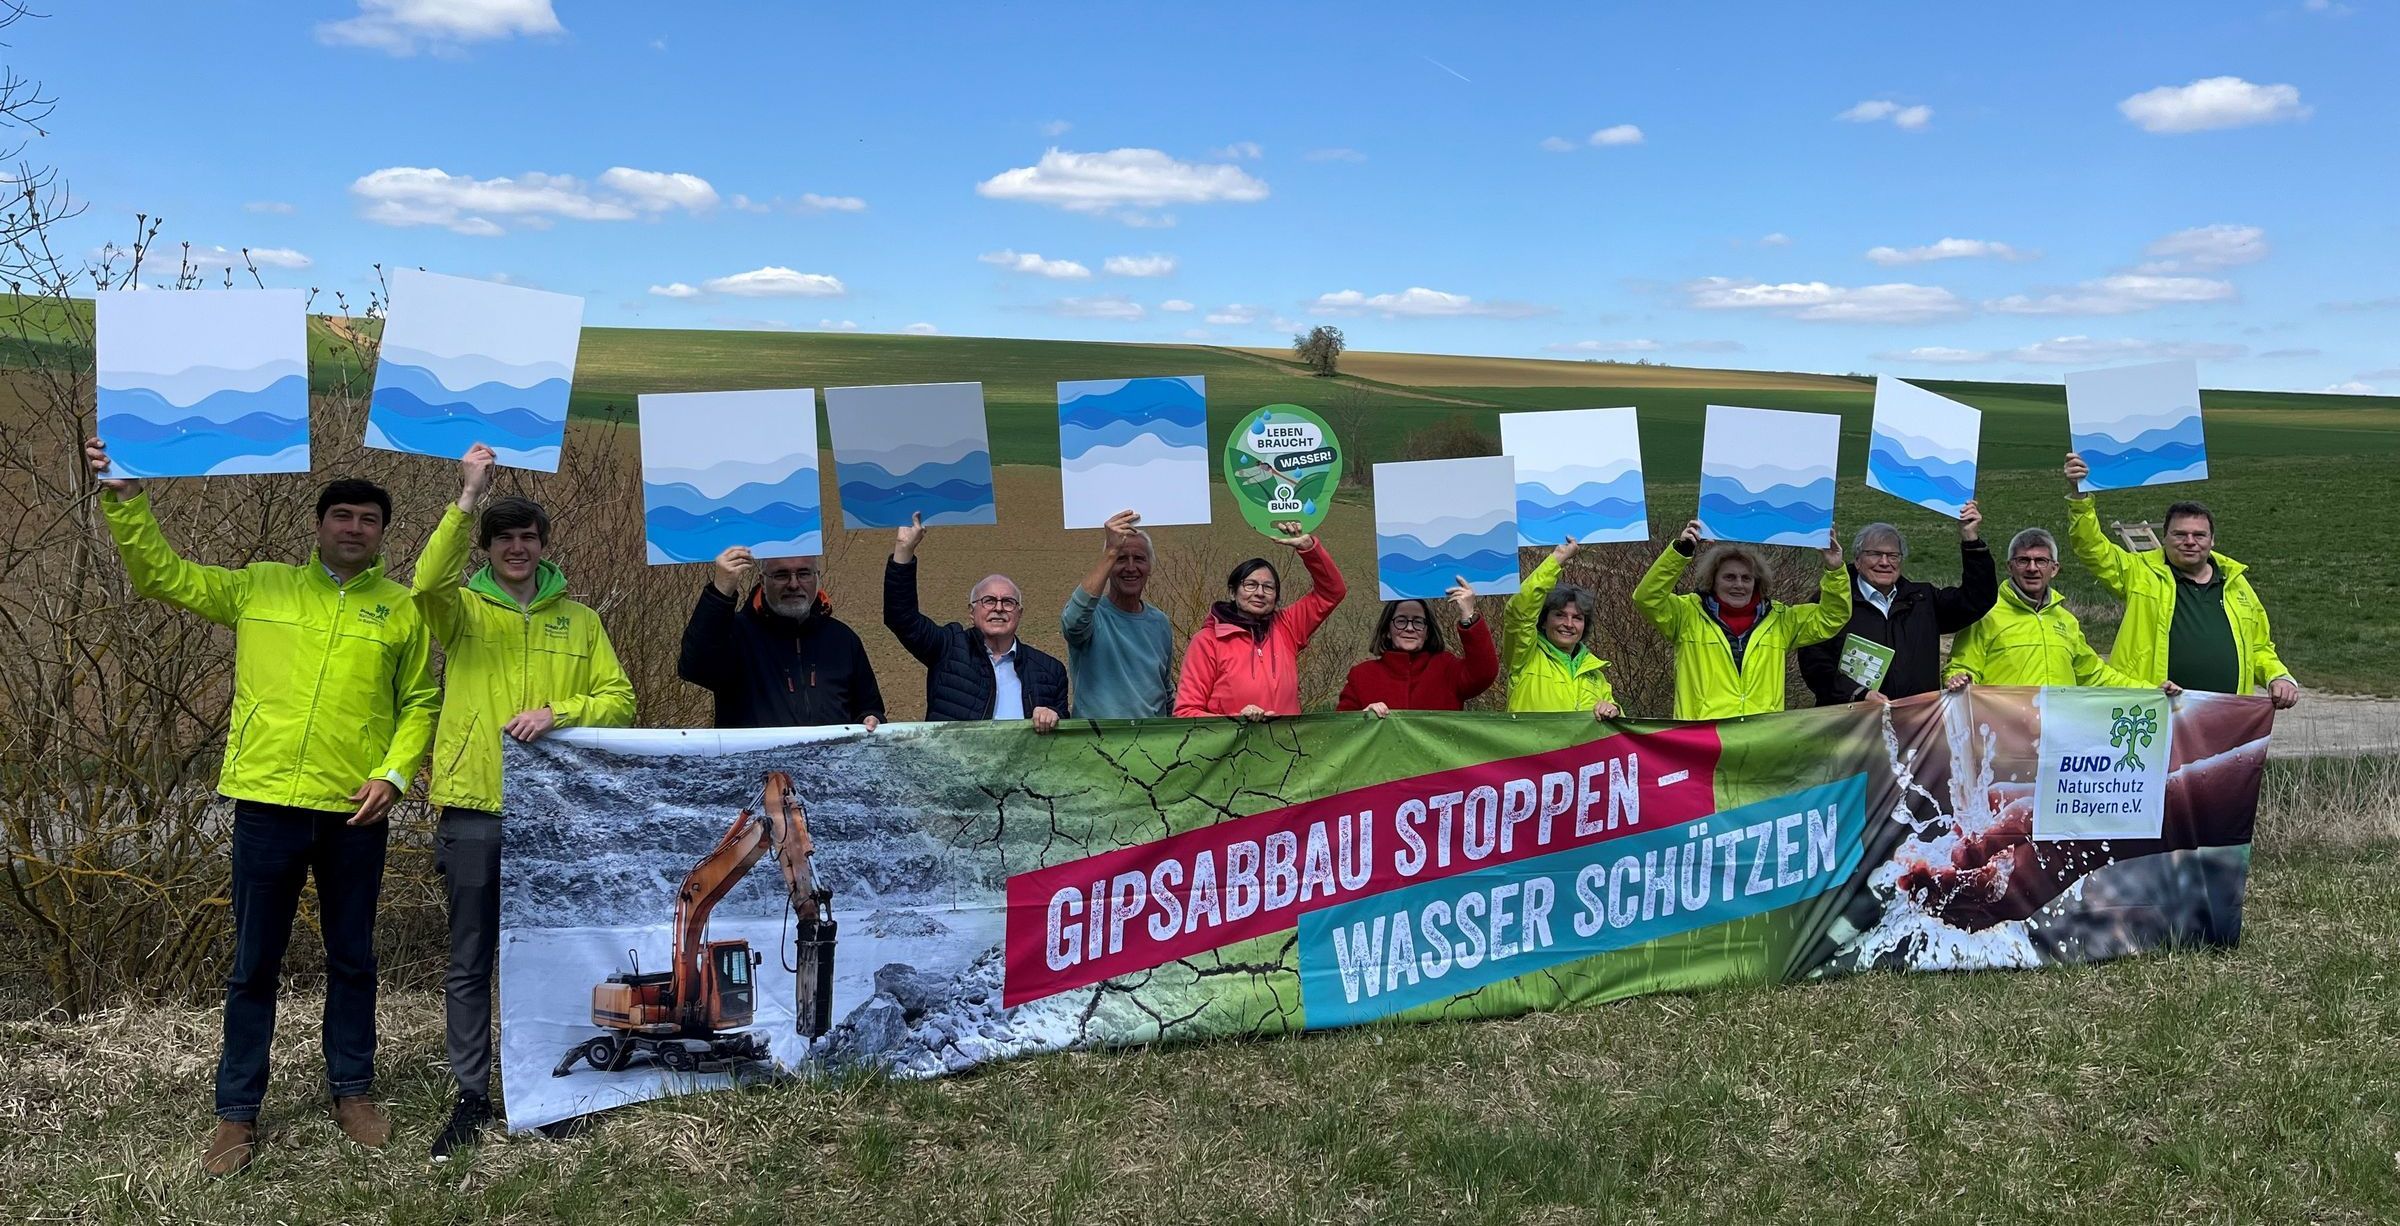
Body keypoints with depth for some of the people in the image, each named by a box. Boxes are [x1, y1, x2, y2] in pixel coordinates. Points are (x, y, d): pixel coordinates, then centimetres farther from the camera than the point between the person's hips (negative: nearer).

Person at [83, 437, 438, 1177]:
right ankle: (237, 1111, 19)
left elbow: (420, 704, 6)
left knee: (352, 959, 12)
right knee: (254, 964, 8)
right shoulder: (259, 587, 7)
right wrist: (122, 496, -2)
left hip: (355, 812, 0)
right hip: (268, 804, 0)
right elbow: (160, 574, 9)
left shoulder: (401, 610, 5)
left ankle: (352, 1092, 27)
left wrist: (395, 773, -7)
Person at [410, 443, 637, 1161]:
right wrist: (466, 499, -29)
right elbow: (428, 581, -20)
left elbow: (618, 700, 4)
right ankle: (472, 1097, 17)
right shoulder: (462, 610, 4)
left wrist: (559, 714, -14)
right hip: (473, 809, -1)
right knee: (469, 963, 6)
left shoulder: (578, 620, 10)